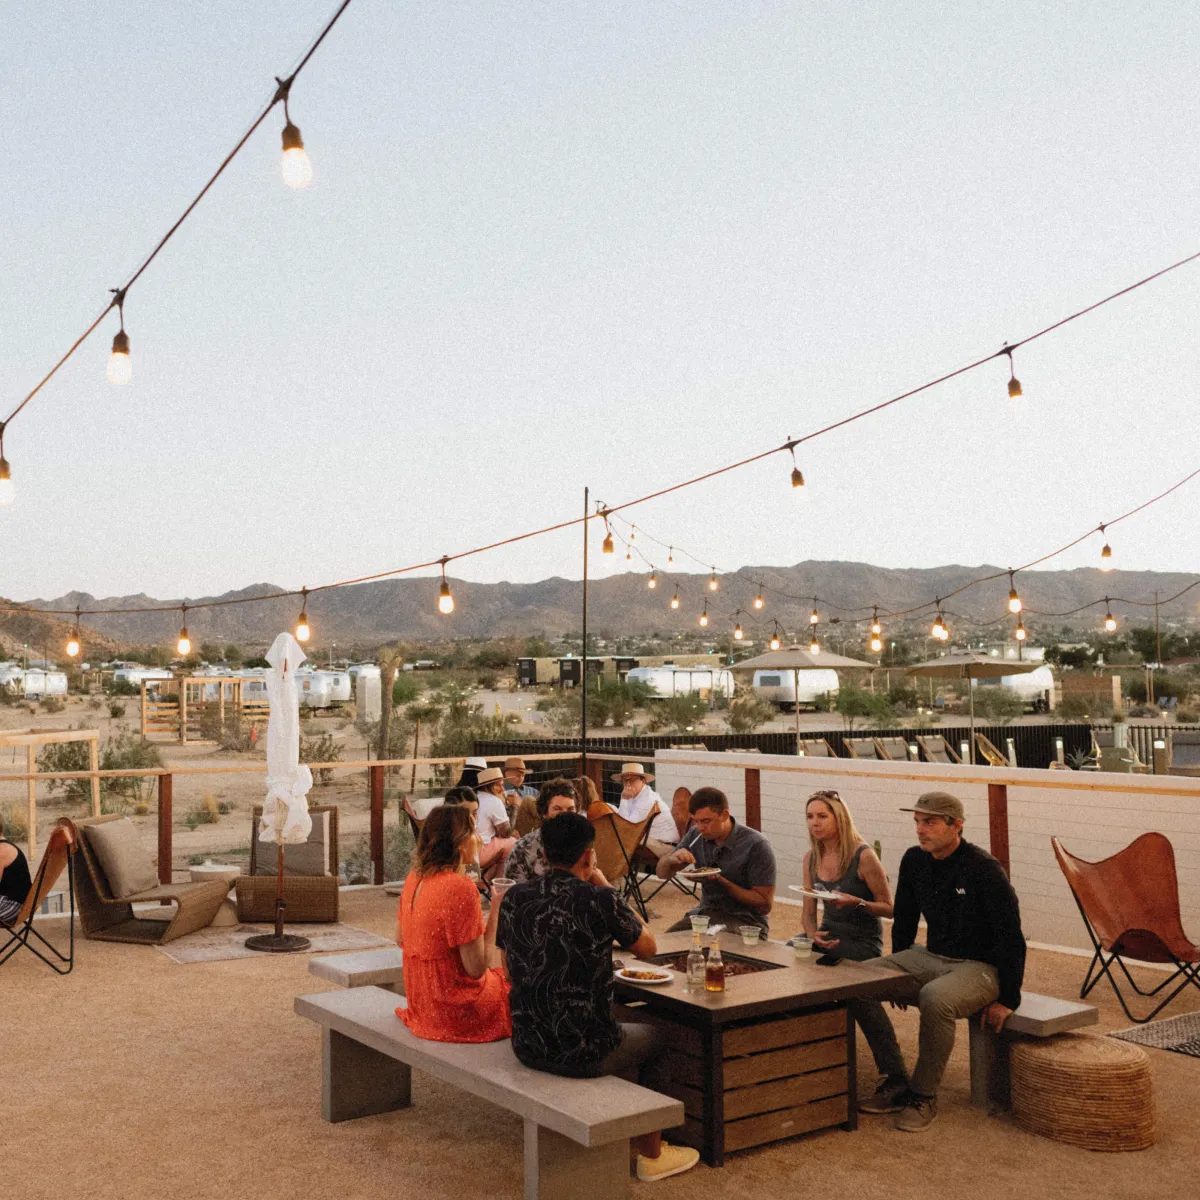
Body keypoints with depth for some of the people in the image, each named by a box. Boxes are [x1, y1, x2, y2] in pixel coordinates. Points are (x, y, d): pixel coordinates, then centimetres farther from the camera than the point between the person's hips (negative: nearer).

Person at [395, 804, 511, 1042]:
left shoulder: (415, 878, 0)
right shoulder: (460, 888, -25)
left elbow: (400, 939, 13)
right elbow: (476, 968, -22)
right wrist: (496, 911, -14)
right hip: (457, 1012, -8)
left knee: (504, 978, 24)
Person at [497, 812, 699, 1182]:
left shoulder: (514, 898, -3)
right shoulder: (601, 901, -17)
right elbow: (648, 947, 2)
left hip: (526, 1047, 5)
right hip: (582, 1053, -5)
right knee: (654, 1040, 25)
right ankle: (650, 1153, 34)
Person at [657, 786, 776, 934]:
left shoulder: (756, 846, -15)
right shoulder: (696, 836, 3)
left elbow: (765, 905, -14)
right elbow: (662, 873, 13)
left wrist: (722, 882, -24)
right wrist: (672, 859, -12)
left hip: (744, 920, -5)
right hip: (705, 913, 5)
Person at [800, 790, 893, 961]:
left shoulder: (863, 856, -13)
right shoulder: (810, 859, 4)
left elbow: (889, 909, -8)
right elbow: (809, 914, 9)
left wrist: (857, 902, -26)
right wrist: (813, 934, -14)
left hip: (863, 941, -5)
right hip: (828, 934, 5)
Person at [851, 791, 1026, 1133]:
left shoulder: (984, 869, -18)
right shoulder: (914, 861, 2)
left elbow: (1011, 937, -15)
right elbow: (904, 921, 17)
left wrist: (1008, 1000, -13)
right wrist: (898, 974, 20)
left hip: (980, 966, -7)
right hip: (931, 958, 7)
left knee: (935, 998, -38)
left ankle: (924, 1097, -17)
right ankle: (896, 1082, -4)